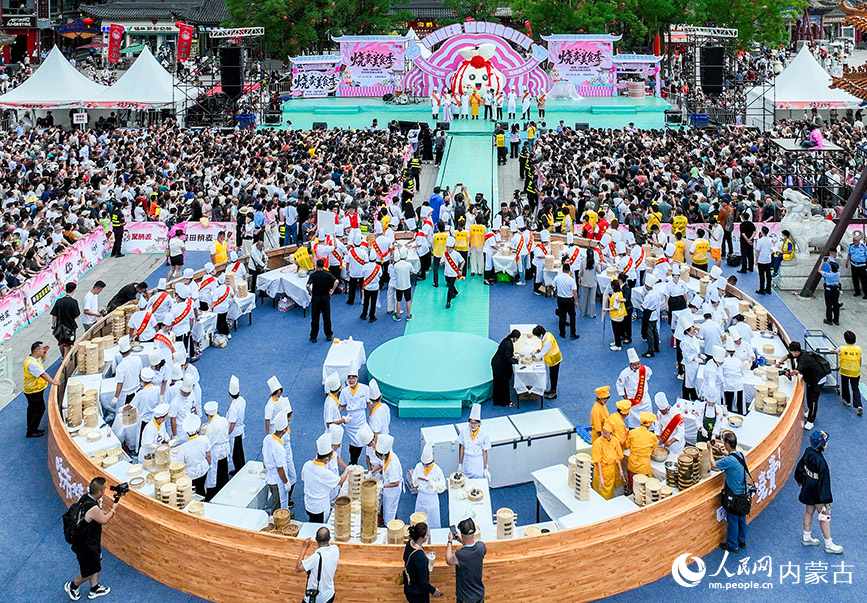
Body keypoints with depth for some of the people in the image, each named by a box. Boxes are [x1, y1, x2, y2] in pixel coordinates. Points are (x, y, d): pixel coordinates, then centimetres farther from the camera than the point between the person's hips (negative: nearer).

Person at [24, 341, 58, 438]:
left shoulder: (34, 358, 3)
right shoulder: (32, 363, -29)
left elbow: (42, 361, 26)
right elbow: (43, 374, -32)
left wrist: (45, 353, 10)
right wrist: (53, 382, -32)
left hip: (31, 390, 11)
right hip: (34, 391, -11)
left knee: (32, 409, 19)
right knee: (39, 409, -2)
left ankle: (31, 429, 32)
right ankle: (31, 432, 4)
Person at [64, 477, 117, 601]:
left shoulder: (85, 498, -8)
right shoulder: (93, 509, -36)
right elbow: (104, 520, -17)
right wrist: (113, 509, -3)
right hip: (86, 546, -9)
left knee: (96, 564, 25)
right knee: (90, 571, 14)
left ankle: (94, 589, 42)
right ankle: (72, 586, 37)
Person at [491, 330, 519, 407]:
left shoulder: (506, 340, 3)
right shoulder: (508, 345, -26)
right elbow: (507, 359, -23)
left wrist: (512, 356, 12)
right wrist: (515, 361, -12)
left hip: (496, 363, 10)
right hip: (500, 366, -10)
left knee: (498, 383, 18)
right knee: (504, 383, 4)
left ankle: (497, 401, 29)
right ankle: (505, 402, 15)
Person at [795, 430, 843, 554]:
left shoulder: (808, 451, -11)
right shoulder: (820, 461, -34)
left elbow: (800, 465, 7)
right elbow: (824, 481, -27)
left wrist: (800, 479, 25)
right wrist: (826, 499, -19)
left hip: (808, 487, 8)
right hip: (817, 492, -8)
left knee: (809, 512, 25)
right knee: (825, 517, 10)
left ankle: (806, 538, 42)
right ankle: (829, 545, 26)